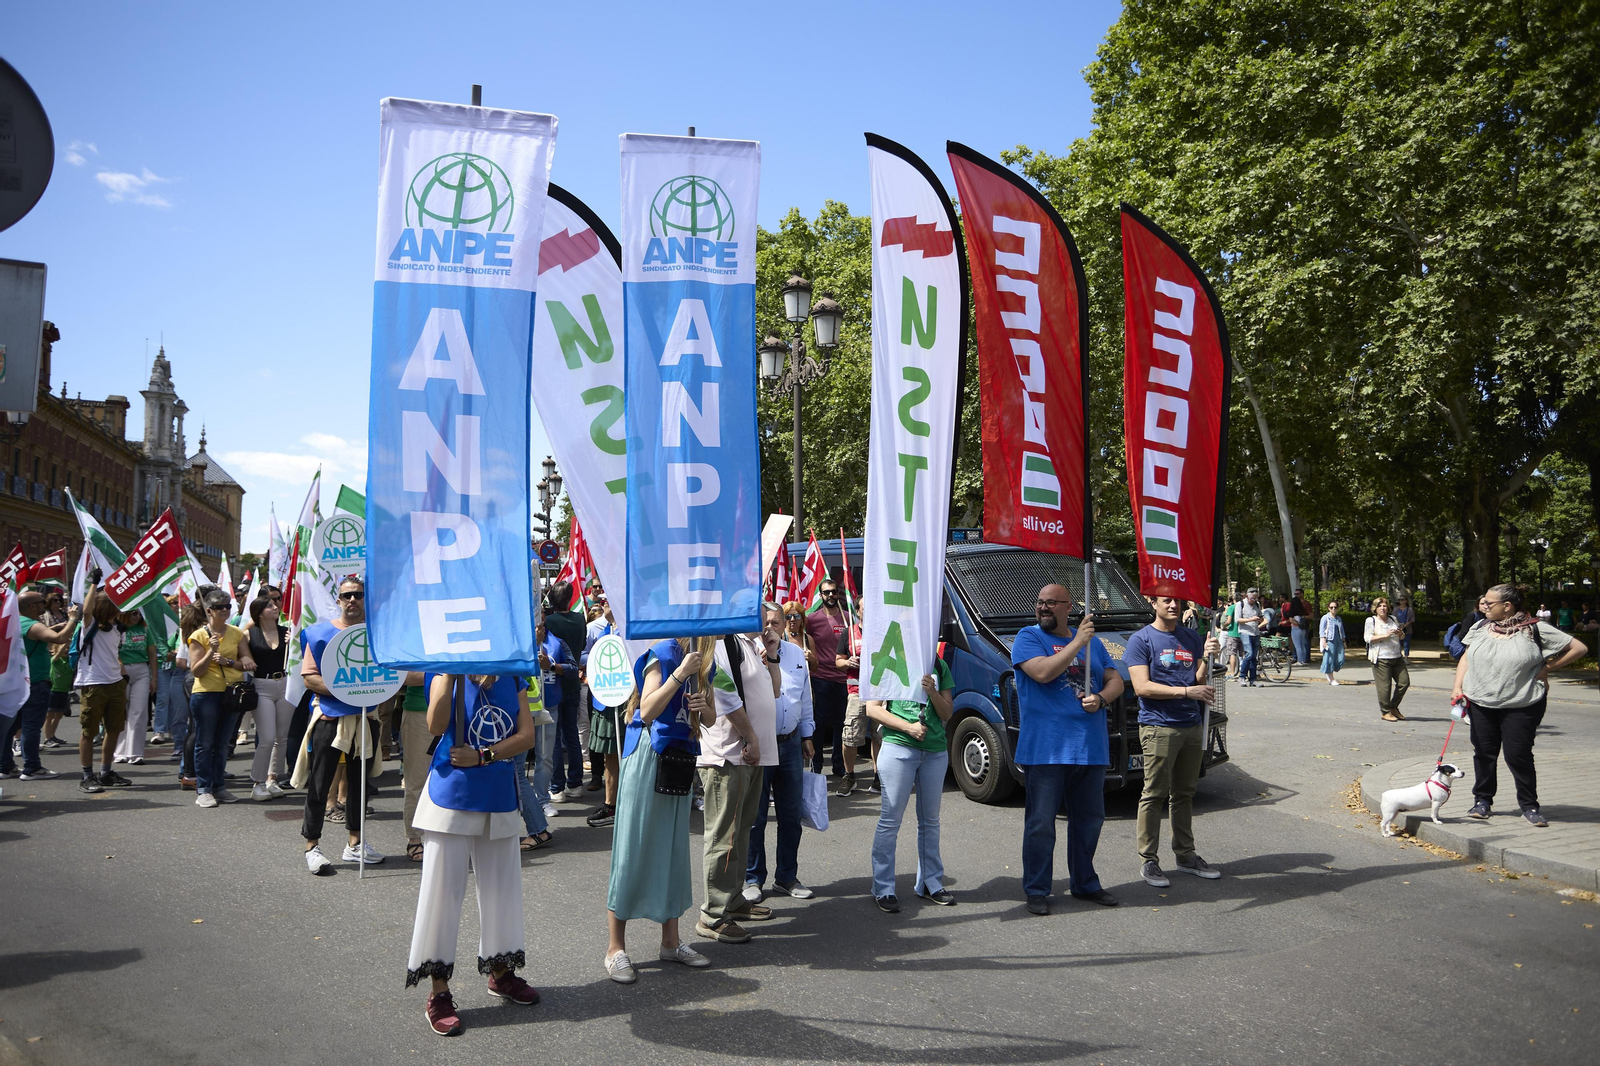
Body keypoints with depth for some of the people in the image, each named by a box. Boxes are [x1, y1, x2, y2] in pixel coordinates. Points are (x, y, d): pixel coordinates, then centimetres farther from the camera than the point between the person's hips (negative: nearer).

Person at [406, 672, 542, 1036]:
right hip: (452, 797, -3)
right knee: (442, 890, 1)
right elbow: (436, 726, -21)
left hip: (499, 799, 4)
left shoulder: (513, 678, 4)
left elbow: (526, 736, -3)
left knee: (501, 888, 14)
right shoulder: (446, 673, -4)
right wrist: (449, 674, -26)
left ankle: (500, 971, 33)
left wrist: (483, 756, -15)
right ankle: (439, 992, 12)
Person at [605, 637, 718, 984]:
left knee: (674, 849, 12)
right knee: (633, 848, -2)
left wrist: (702, 707, -9)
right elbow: (647, 710, -21)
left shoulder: (705, 662, 9)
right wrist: (680, 674, -26)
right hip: (648, 756, -7)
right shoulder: (663, 655, -12)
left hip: (680, 759, 7)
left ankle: (670, 942, 23)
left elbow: (711, 719, 14)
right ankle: (615, 948, 6)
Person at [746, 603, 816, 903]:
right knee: (755, 816, 3)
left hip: (790, 742, 5)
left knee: (791, 816, 12)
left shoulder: (796, 653, 10)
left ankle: (786, 878, 25)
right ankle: (752, 880, 17)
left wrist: (806, 735, 20)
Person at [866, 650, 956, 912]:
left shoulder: (939, 666, 11)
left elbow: (947, 713, 10)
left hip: (935, 750, 4)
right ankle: (883, 889, 3)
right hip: (898, 747, -4)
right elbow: (873, 708, -4)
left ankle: (929, 882, 22)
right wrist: (908, 727, -14)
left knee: (930, 820, 11)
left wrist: (932, 692, -10)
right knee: (890, 820, -4)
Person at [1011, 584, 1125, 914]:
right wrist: (1077, 642, -14)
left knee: (1089, 819, 14)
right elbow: (1043, 672, -18)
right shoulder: (1028, 637, -1)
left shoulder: (1092, 641, 15)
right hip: (1046, 749, -5)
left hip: (1091, 748, 5)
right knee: (1041, 823, -2)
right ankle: (1036, 890, 8)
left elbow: (1115, 680, 15)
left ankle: (1085, 883, 29)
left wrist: (1101, 698, -6)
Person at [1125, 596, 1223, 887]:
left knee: (1184, 794, 14)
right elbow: (1141, 687, -13)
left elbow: (1200, 682, 10)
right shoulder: (1141, 640, -4)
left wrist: (1206, 659, -8)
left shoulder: (1192, 638, 13)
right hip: (1158, 728, -6)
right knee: (1154, 795, -4)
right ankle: (1148, 861, 3)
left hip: (1192, 727, 6)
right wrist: (1187, 691, -19)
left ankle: (1185, 854, 24)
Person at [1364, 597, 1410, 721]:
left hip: (1397, 657, 6)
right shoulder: (1371, 621, 0)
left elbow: (1402, 636, 26)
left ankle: (1393, 707, 20)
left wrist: (1400, 633, 2)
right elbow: (1367, 638, -10)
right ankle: (1385, 712, 7)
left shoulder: (1393, 619, 16)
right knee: (1384, 686, -6)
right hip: (1381, 659, -6)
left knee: (1404, 681, 3)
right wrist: (1385, 635, -18)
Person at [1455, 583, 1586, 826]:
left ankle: (1529, 806, 14)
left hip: (1521, 706, -4)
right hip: (1481, 703, 4)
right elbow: (1467, 657, 13)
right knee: (1483, 752, 9)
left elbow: (1579, 648, -4)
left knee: (1518, 755, -2)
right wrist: (1458, 687, 1)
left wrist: (1547, 667, -5)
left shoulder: (1535, 630, -8)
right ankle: (1482, 800, 22)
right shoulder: (1481, 628, 6)